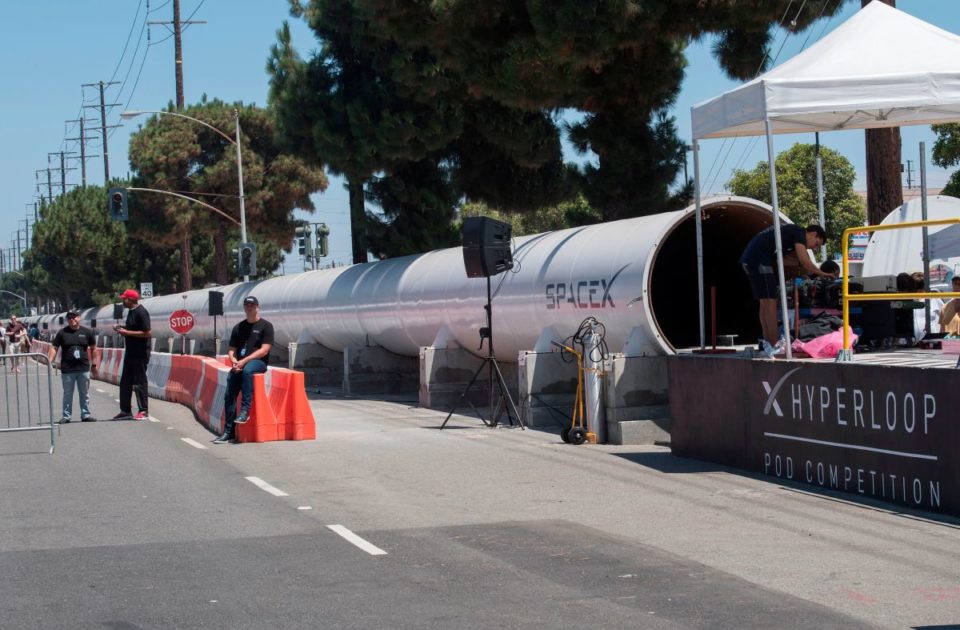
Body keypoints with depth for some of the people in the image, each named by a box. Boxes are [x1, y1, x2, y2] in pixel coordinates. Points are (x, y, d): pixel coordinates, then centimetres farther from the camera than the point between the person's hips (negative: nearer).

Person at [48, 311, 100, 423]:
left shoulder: (87, 332, 4)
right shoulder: (62, 333, 1)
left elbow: (93, 349, 12)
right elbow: (54, 348, 0)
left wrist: (94, 364, 10)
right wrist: (50, 362, -12)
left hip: (84, 369, 1)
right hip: (67, 370, -1)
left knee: (85, 394, 8)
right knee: (67, 394, 6)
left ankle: (85, 415, 16)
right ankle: (66, 416, 12)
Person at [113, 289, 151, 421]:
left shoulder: (141, 312, -17)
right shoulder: (131, 311, 12)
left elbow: (147, 333, -23)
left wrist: (127, 332, -20)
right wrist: (122, 328, 8)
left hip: (140, 354, -10)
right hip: (130, 352, 10)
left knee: (139, 382, -5)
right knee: (125, 382, 13)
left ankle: (143, 411, 2)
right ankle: (125, 411, 20)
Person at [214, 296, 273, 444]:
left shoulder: (265, 326, 2)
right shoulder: (239, 327, 19)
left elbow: (264, 350, -8)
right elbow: (231, 350, 18)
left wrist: (244, 361, -16)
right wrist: (234, 361, -5)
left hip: (258, 362, -5)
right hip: (239, 364, 5)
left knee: (247, 370, -40)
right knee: (229, 395, -13)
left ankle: (245, 410, -38)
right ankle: (229, 433, -12)